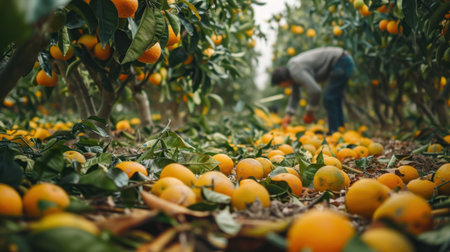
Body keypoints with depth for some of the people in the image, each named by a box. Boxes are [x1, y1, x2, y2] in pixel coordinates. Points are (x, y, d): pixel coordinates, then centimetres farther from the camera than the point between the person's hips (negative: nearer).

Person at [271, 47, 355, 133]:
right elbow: (295, 95, 20)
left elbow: (315, 91, -30)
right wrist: (288, 115, 14)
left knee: (329, 100, -8)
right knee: (334, 99, 17)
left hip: (342, 63, -10)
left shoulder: (296, 71, -21)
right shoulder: (292, 67, 10)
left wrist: (310, 112, -14)